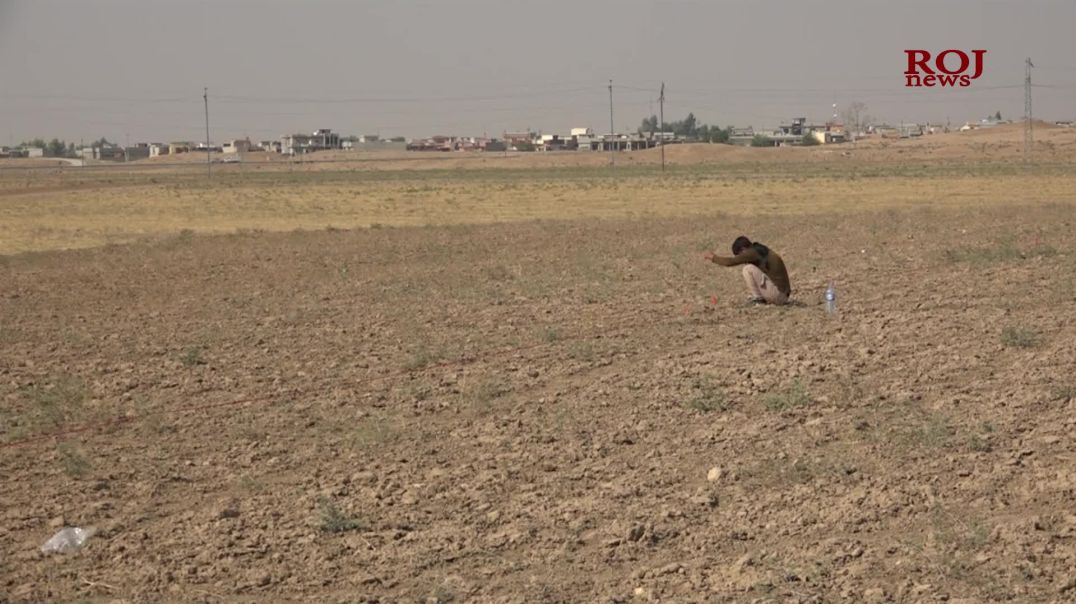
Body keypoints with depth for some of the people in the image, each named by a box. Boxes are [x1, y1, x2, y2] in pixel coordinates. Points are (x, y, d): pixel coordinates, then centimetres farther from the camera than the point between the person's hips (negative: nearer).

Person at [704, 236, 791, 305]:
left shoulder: (753, 253, -11)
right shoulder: (761, 250, 15)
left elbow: (730, 262, -16)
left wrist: (713, 257, -2)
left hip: (778, 294, -9)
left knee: (748, 269, -11)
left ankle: (758, 298, -3)